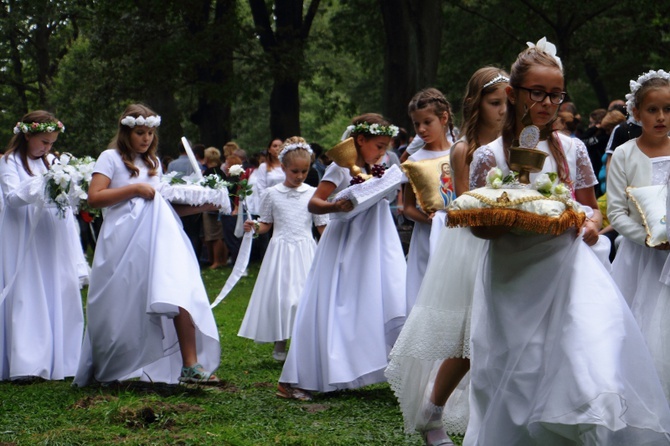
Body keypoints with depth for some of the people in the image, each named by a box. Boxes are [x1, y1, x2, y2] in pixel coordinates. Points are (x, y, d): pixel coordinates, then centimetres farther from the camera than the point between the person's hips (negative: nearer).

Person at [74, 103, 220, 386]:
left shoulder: (153, 163, 22)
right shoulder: (111, 158, 4)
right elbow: (94, 197, -7)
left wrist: (199, 206, 8)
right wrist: (134, 188, -9)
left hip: (156, 239, 5)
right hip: (122, 241, -4)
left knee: (180, 294, -15)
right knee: (122, 309, -1)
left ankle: (190, 365, -20)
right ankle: (107, 370, 17)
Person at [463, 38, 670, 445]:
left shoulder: (572, 150, 7)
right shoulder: (489, 157, 0)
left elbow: (591, 206, 16)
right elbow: (479, 226, 1)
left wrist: (592, 223, -7)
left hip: (568, 270, 1)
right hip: (515, 279, -1)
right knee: (515, 378, 1)